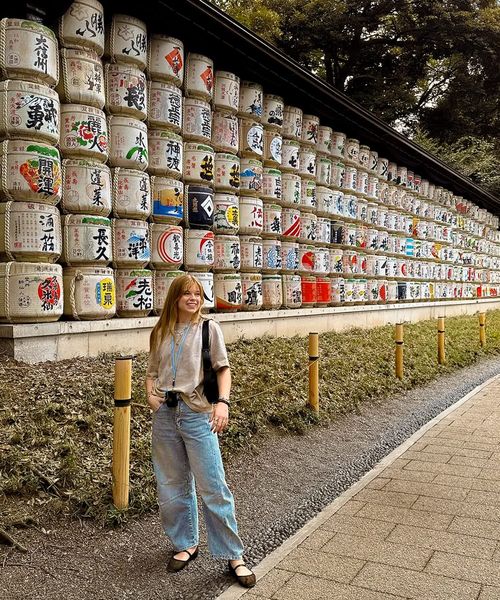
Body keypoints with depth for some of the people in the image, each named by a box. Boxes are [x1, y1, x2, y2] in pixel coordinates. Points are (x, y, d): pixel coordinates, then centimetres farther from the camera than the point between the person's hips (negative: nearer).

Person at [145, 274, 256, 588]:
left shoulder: (209, 327, 1)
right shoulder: (161, 332, 9)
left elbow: (223, 368, -2)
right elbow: (153, 372, 16)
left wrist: (223, 402, -17)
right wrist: (150, 394, -4)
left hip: (197, 415, -4)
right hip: (165, 415, 4)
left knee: (213, 487, -2)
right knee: (172, 486, 14)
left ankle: (234, 555, 12)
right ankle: (186, 544, 33)